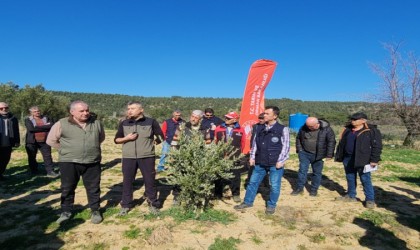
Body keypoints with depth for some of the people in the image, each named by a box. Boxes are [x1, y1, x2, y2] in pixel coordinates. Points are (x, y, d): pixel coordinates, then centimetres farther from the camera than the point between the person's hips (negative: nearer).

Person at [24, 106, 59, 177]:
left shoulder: (46, 118, 9)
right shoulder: (28, 120, 3)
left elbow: (52, 126, -6)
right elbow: (31, 129, -15)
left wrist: (40, 127, -11)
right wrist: (45, 127, -11)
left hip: (44, 141, 1)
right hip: (32, 142, -1)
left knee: (47, 156, -3)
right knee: (32, 157, 9)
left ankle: (50, 171, -1)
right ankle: (34, 172, 24)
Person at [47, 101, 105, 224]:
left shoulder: (96, 123, 3)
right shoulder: (62, 124, -6)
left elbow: (101, 138, 19)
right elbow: (51, 140, 3)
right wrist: (66, 149, 2)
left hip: (92, 162, 2)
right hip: (69, 162, -1)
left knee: (93, 188, 8)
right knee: (67, 188, 10)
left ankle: (95, 211, 22)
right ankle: (66, 212, 27)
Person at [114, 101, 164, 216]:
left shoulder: (151, 122, -1)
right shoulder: (124, 123, 7)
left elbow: (161, 137, 7)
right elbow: (116, 140, 11)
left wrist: (152, 142, 0)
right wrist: (126, 138, -6)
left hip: (147, 157, -2)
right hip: (128, 157, 2)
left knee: (150, 181, 5)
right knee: (127, 181, 9)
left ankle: (153, 204, 20)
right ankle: (126, 205, 26)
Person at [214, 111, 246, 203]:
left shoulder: (240, 130, -3)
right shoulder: (219, 128, 1)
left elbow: (243, 143, 7)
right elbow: (215, 141, 10)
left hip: (234, 158, -1)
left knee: (235, 176, 7)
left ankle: (236, 194, 23)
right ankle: (218, 193, 26)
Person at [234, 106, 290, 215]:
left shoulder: (282, 129, -8)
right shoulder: (259, 128, 6)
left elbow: (286, 146, -6)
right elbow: (255, 143, 12)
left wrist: (281, 161, -11)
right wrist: (252, 157, 7)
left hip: (275, 164, -4)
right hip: (260, 162, 4)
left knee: (274, 186, 7)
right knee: (253, 182, 12)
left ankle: (271, 205, 29)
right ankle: (247, 202, 29)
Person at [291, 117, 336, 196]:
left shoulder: (326, 129, -13)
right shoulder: (303, 128, -5)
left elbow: (331, 142, -8)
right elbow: (298, 138, 9)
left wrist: (329, 155, -8)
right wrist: (299, 150, 5)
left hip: (318, 156, -2)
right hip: (304, 154, 2)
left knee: (317, 173, 8)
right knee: (302, 170, 1)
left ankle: (314, 189, 22)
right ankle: (299, 188, 13)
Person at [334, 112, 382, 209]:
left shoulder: (371, 131, -8)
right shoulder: (347, 129, 10)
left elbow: (377, 146, -11)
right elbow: (341, 143, 15)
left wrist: (374, 160, -15)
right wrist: (339, 156, 13)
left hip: (362, 159, -6)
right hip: (347, 158, 6)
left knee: (365, 179, 0)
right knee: (350, 178, 15)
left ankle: (370, 199, 12)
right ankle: (351, 196, 29)